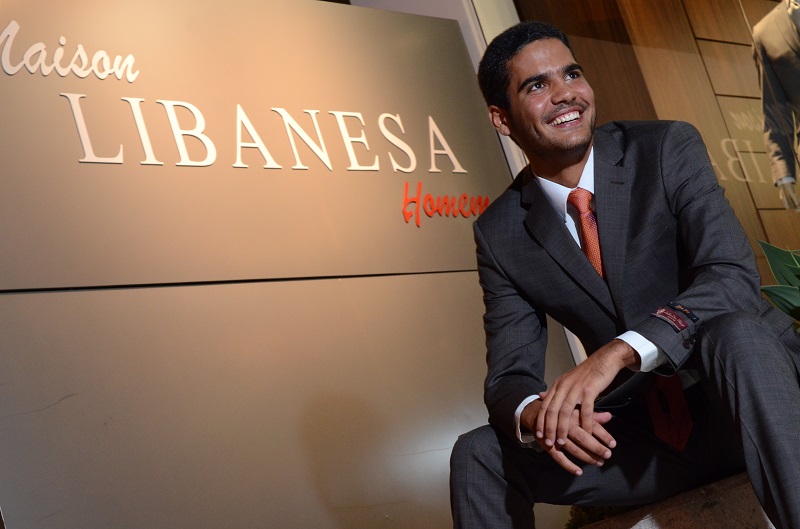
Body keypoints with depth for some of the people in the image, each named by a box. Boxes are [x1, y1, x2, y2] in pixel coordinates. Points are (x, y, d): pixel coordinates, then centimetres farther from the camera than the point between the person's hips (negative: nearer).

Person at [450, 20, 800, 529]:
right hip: (641, 436, 3)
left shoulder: (669, 148, -9)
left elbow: (735, 277, -21)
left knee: (732, 333, -35)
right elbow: (508, 376, -3)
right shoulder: (501, 235, -2)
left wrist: (618, 353, -36)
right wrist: (536, 414, -29)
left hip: (753, 398, -2)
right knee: (478, 456, -14)